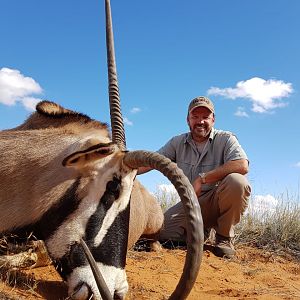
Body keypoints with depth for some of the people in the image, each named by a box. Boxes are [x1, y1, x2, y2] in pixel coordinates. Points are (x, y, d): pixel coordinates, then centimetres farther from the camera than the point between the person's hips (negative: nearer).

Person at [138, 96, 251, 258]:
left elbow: (242, 165, -24)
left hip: (218, 201, -3)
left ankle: (224, 237, -10)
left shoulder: (225, 139, -6)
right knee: (162, 230, -20)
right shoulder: (178, 143, 8)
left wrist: (202, 179, -26)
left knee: (236, 180, -34)